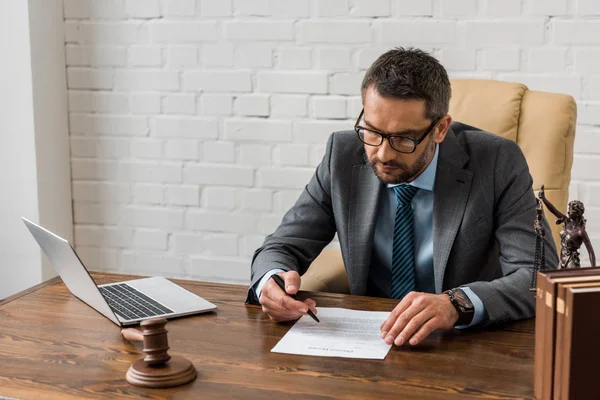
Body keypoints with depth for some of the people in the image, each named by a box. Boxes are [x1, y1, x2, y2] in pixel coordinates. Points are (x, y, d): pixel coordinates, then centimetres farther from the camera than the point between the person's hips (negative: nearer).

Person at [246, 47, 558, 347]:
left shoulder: (498, 164, -12)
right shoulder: (343, 155, -4)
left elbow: (540, 276, -19)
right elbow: (282, 248, 2)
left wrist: (457, 303, -37)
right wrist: (272, 281, -22)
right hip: (372, 342, 3)